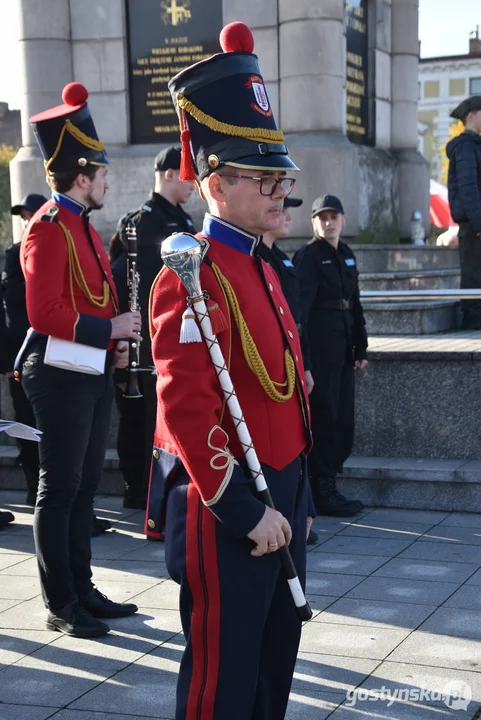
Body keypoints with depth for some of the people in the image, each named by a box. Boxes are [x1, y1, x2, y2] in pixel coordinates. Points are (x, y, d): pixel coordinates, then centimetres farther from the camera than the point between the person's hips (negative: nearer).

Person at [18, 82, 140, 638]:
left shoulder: (81, 226, 16)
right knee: (60, 489, -1)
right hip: (63, 376, -10)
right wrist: (109, 329, -18)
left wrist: (114, 340, 8)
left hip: (93, 372, 10)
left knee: (84, 486, 14)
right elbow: (44, 312, -22)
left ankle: (82, 590, 25)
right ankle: (61, 605, 7)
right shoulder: (49, 228, -14)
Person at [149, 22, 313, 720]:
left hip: (280, 498, 9)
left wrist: (294, 496, 19)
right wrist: (247, 511, -22)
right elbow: (188, 410, -25)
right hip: (227, 508, -9)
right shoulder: (193, 277, -18)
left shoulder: (259, 270, 12)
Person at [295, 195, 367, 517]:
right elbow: (300, 301, -19)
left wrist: (360, 346, 17)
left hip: (343, 346, 8)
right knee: (323, 416, -3)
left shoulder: (347, 254, 15)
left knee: (344, 418, 10)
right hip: (319, 343, -8)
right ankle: (323, 492, 5)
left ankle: (327, 484, 21)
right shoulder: (309, 255, -7)